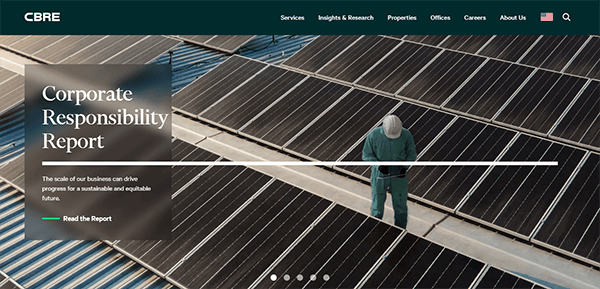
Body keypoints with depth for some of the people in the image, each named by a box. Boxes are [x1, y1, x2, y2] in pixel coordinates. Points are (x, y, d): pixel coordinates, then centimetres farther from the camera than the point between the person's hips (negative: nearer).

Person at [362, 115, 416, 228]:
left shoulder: (406, 135, -14)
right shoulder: (374, 135, -17)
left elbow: (412, 153, -1)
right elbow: (366, 155, -7)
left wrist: (405, 167, -18)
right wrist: (379, 166, -23)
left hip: (399, 175, 1)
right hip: (379, 175, -1)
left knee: (400, 207, 10)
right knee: (377, 207, 8)